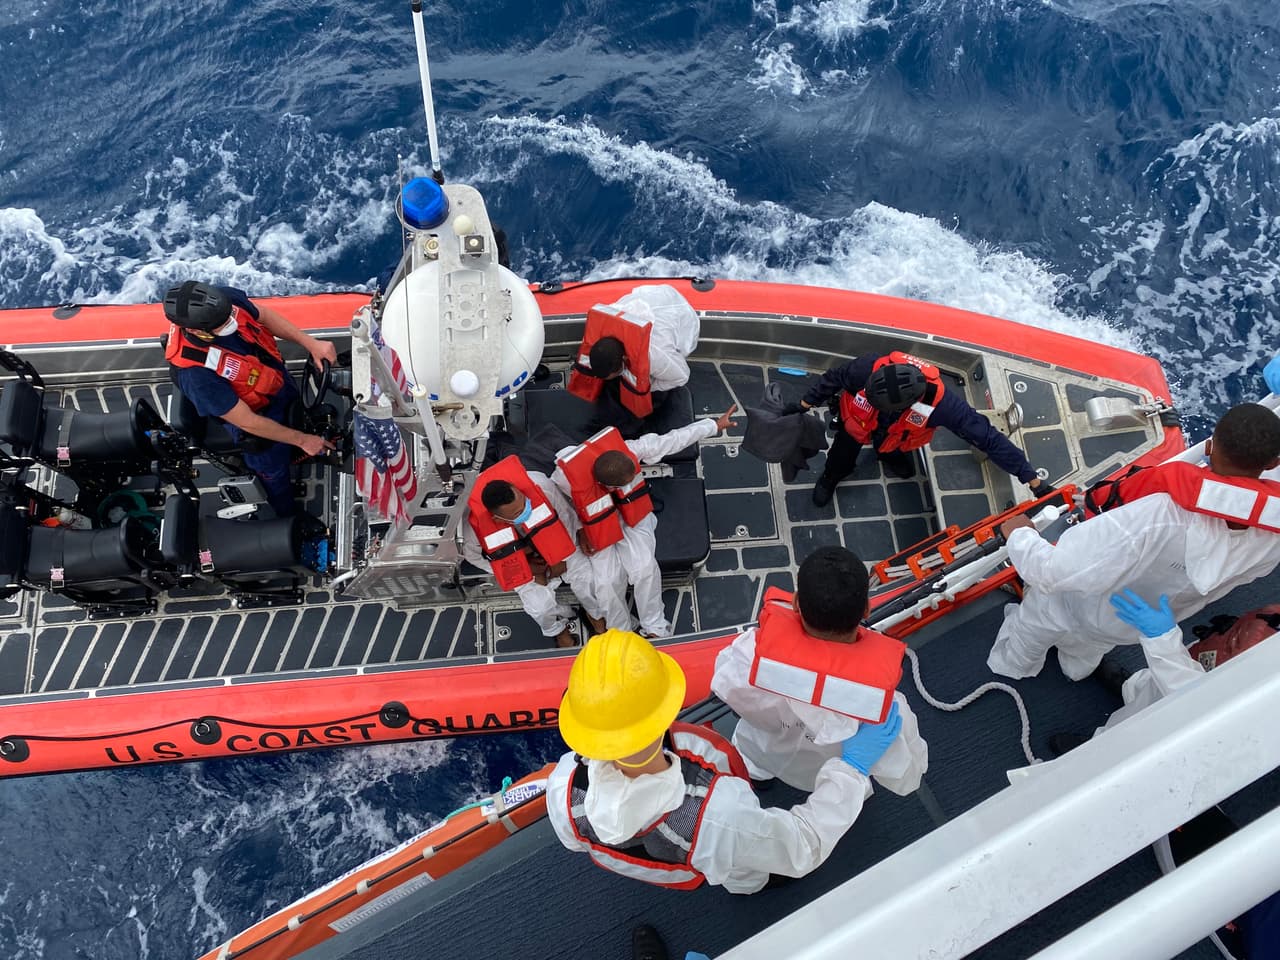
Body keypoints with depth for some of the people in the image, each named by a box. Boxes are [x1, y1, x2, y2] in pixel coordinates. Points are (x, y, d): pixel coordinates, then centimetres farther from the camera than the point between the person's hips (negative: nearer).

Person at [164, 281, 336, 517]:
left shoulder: (225, 298, -31)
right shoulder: (195, 373, -43)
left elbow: (264, 315, -8)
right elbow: (247, 422, -31)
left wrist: (310, 343, -19)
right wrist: (302, 440, -22)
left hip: (280, 379, 5)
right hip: (258, 413, -4)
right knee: (274, 470, 23)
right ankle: (290, 518, 53)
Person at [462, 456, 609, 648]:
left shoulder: (539, 485, -38)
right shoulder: (476, 524, -37)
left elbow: (566, 516, -16)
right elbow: (473, 555, -13)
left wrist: (562, 558, -9)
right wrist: (525, 568, -12)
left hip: (554, 545, 1)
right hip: (518, 560, -1)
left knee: (587, 579, -12)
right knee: (539, 606, -14)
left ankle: (596, 615, 26)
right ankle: (558, 628, 25)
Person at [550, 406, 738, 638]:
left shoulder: (627, 450, -33)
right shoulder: (567, 478, -38)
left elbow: (671, 440, -21)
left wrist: (714, 425, -14)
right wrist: (580, 529, -12)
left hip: (630, 516, 2)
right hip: (597, 526, -2)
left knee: (645, 569, -19)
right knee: (608, 581, -18)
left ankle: (654, 628, 4)